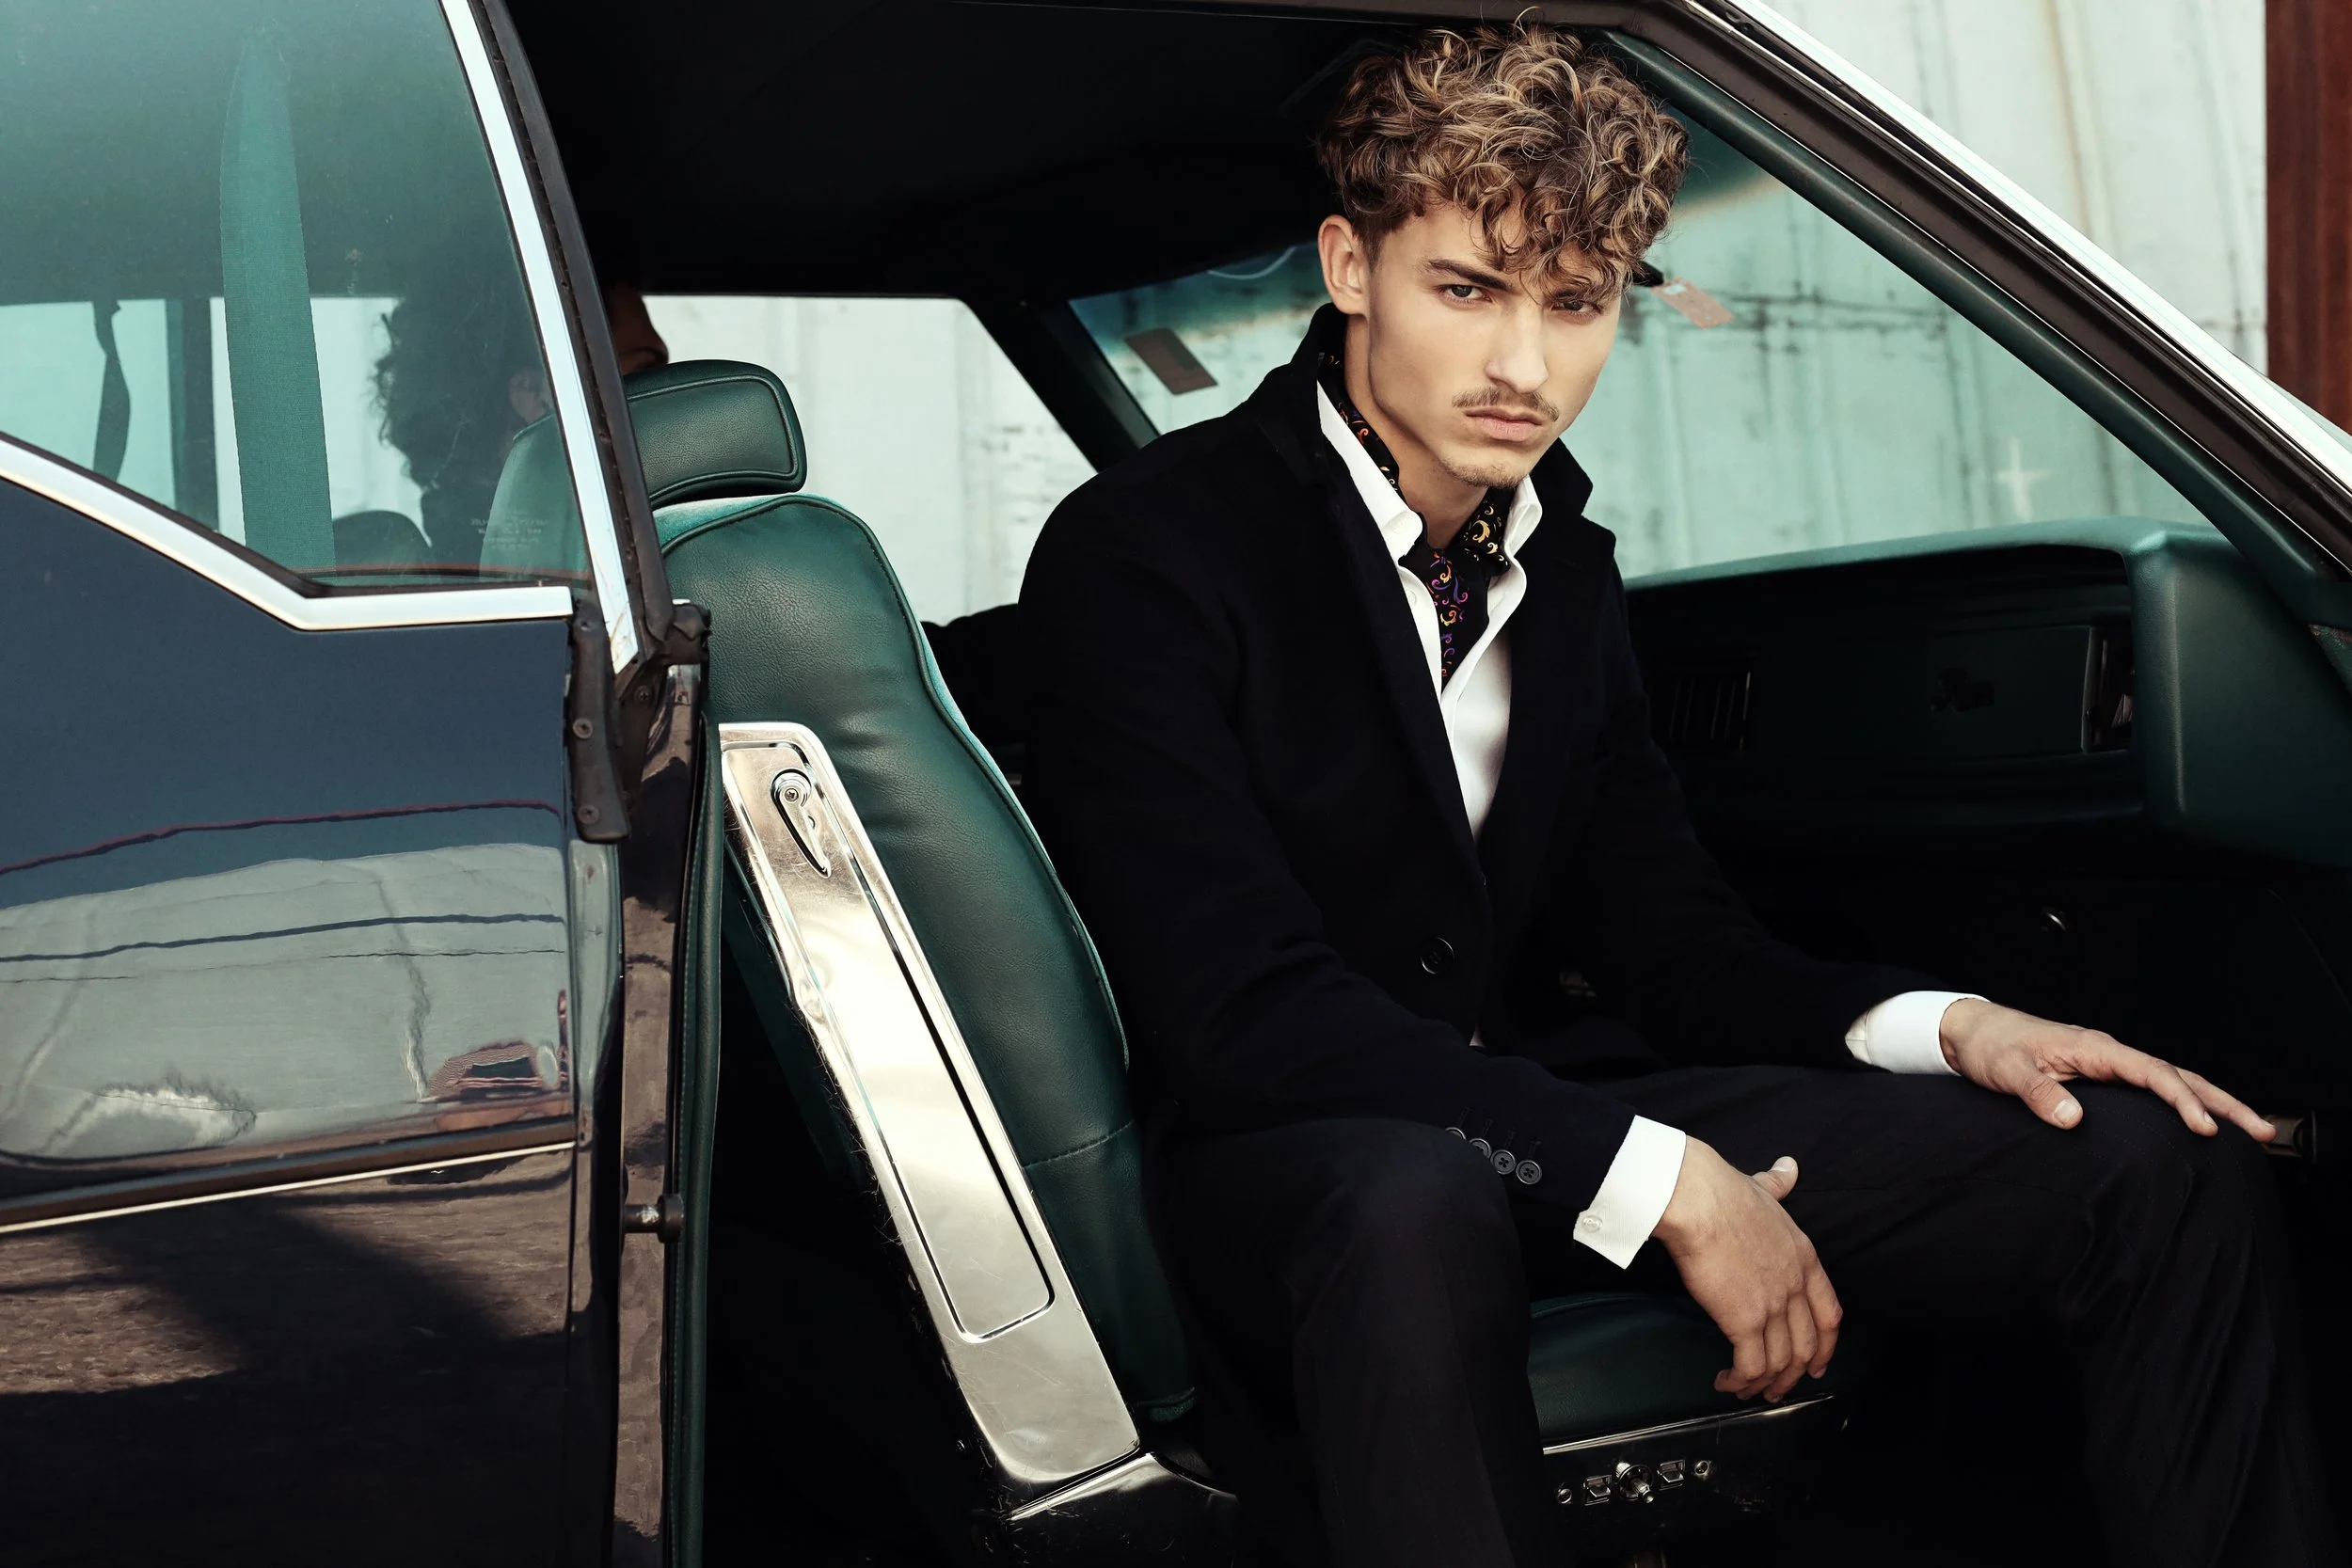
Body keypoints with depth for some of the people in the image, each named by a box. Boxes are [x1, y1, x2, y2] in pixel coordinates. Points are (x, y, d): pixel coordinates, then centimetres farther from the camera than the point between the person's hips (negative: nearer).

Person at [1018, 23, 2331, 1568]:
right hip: (1277, 1158, -6)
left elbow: (1654, 925, 12)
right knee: (1416, 1207, -45)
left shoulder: (1564, 565, 11)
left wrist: (1944, 1026, -7)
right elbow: (1243, 1008, -22)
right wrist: (1659, 1179, -26)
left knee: (2170, 1168, -8)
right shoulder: (1140, 554, -13)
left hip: (1539, 1104, 6)